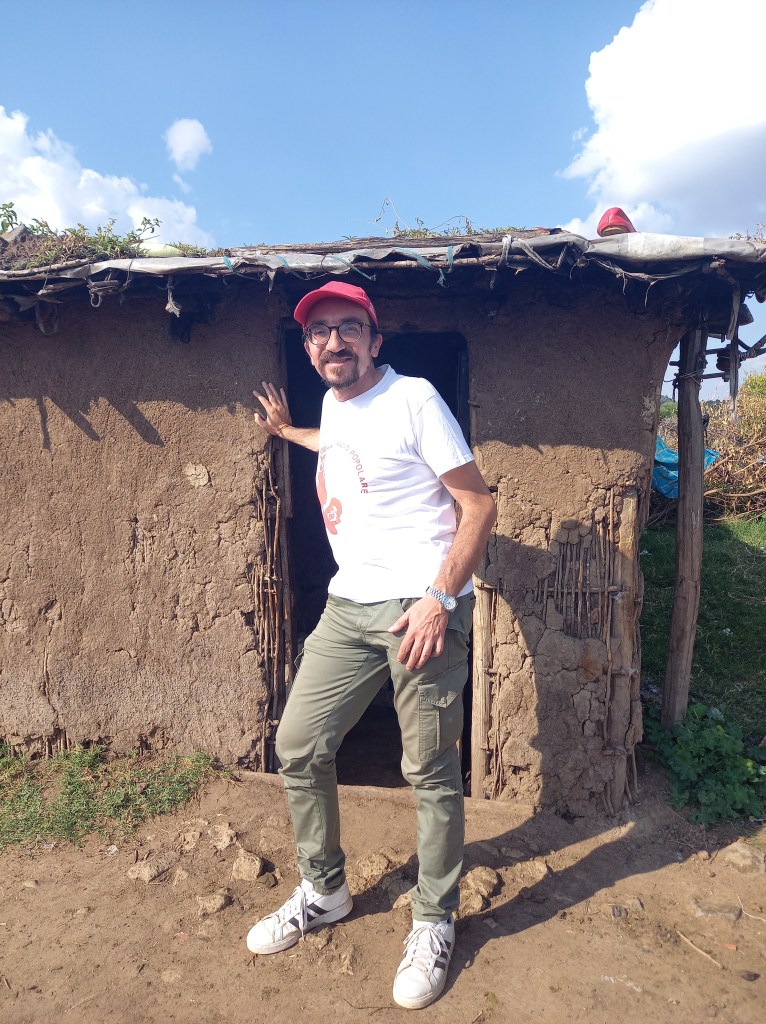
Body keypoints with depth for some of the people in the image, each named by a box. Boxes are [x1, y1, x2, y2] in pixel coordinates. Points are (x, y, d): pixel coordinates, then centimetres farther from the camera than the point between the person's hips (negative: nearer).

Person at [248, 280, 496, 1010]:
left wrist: (439, 599, -19)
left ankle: (433, 924, 27)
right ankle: (323, 892, 33)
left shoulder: (413, 399, -9)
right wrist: (284, 430, 47)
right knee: (298, 746, 9)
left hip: (421, 606, -7)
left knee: (430, 773, 3)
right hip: (348, 604, 8)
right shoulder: (333, 405, 14)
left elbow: (479, 503, -11)